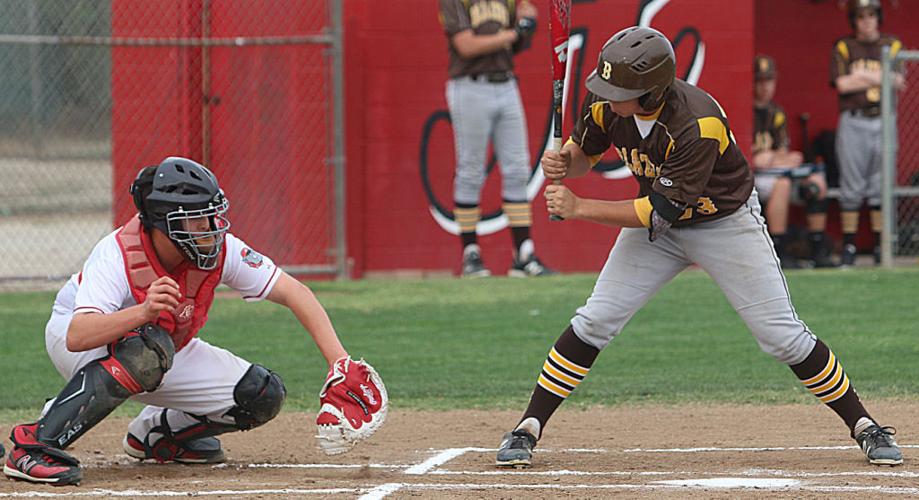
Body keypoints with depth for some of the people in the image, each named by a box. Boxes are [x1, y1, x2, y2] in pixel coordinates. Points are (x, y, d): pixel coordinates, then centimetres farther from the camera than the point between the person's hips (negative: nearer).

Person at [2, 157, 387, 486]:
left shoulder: (219, 249, -22)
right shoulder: (117, 255, -34)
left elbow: (293, 293, -17)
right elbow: (78, 336, -48)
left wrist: (340, 363, -27)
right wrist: (143, 312, -64)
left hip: (169, 350, 6)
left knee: (263, 395, -9)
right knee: (149, 349, -41)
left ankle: (157, 432, 16)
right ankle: (36, 445, -35)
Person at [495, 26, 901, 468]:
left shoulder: (698, 125, -37)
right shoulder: (606, 104, -19)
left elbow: (657, 213, -32)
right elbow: (583, 151, 2)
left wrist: (578, 208, -29)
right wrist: (562, 162, -22)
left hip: (728, 226, -5)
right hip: (656, 223, 5)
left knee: (783, 337, -5)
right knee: (594, 322, -6)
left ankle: (864, 427, 9)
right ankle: (527, 430, 1)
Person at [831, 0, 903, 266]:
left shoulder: (893, 45, 10)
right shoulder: (843, 47, 6)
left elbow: (899, 81, -2)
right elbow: (841, 84, -7)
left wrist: (864, 76, -8)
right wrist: (880, 79, -5)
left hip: (883, 122, 1)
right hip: (853, 123, -1)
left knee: (881, 186, 1)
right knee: (851, 186, -1)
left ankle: (880, 245, 5)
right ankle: (848, 245, 3)